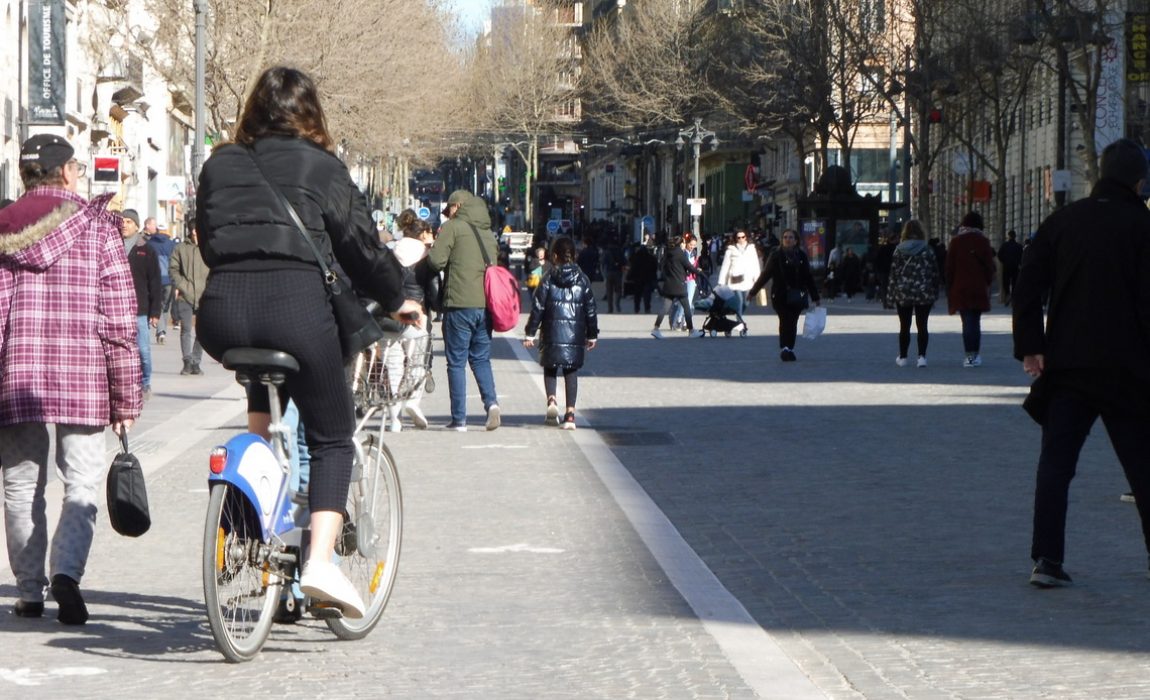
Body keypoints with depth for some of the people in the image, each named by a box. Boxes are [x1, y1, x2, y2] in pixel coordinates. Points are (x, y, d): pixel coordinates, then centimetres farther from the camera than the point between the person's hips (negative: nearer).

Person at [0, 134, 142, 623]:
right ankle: (66, 570, -18)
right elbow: (119, 318, -2)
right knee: (82, 481, 2)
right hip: (83, 379, -2)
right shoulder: (97, 225, 0)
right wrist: (127, 395, 3)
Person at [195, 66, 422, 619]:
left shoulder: (219, 165, 19)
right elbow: (361, 245, 9)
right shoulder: (322, 168, 9)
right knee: (332, 438, 9)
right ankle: (321, 561, -8)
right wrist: (395, 299, 24)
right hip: (296, 303, -3)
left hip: (222, 313, 4)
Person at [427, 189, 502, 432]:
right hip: (486, 303, 5)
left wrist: (436, 244, 10)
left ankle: (459, 419, 1)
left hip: (459, 304, -5)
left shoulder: (453, 227, -4)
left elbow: (437, 261, -11)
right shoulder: (488, 232, 16)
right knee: (481, 359, 15)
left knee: (456, 362, 2)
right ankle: (491, 401, -8)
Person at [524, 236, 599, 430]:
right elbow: (590, 309, 8)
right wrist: (592, 334, 17)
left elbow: (537, 308, -4)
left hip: (552, 333, -2)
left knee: (550, 367, 13)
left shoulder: (548, 280, -3)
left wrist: (530, 333, 2)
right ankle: (570, 414, -2)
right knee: (571, 371, 6)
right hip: (576, 334, 2)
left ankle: (551, 399, -13)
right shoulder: (582, 280, 4)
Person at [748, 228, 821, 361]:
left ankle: (789, 349, 14)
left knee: (792, 324, 4)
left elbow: (808, 278, 15)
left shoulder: (801, 256, 10)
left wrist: (815, 297, 16)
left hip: (797, 297, 3)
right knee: (785, 321, -16)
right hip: (780, 296, -3)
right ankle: (784, 348, -21)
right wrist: (753, 291, 6)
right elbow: (765, 275, 6)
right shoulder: (776, 256, 2)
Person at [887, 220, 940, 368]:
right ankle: (922, 356, -6)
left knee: (904, 326, 10)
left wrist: (891, 294, 1)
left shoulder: (899, 250, -2)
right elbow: (934, 272, -1)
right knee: (922, 325, 4)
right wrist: (934, 293, 6)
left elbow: (893, 273, -2)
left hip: (903, 294, 0)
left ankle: (902, 357, 15)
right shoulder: (927, 250, -2)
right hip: (924, 294, 0)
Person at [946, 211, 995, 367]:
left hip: (960, 288, -1)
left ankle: (970, 355, -9)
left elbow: (949, 266, 1)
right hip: (979, 288, 1)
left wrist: (949, 288, 8)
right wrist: (988, 283, 12)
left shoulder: (956, 241, 0)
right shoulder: (983, 241, 1)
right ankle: (975, 355, 11)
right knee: (976, 321, 10)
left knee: (967, 321, -1)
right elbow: (989, 266, 2)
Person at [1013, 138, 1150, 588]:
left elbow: (1028, 287, 2)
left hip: (1066, 365, 3)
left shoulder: (1062, 221, 5)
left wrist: (1030, 347, 4)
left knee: (1055, 462, 4)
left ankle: (1046, 559, -5)